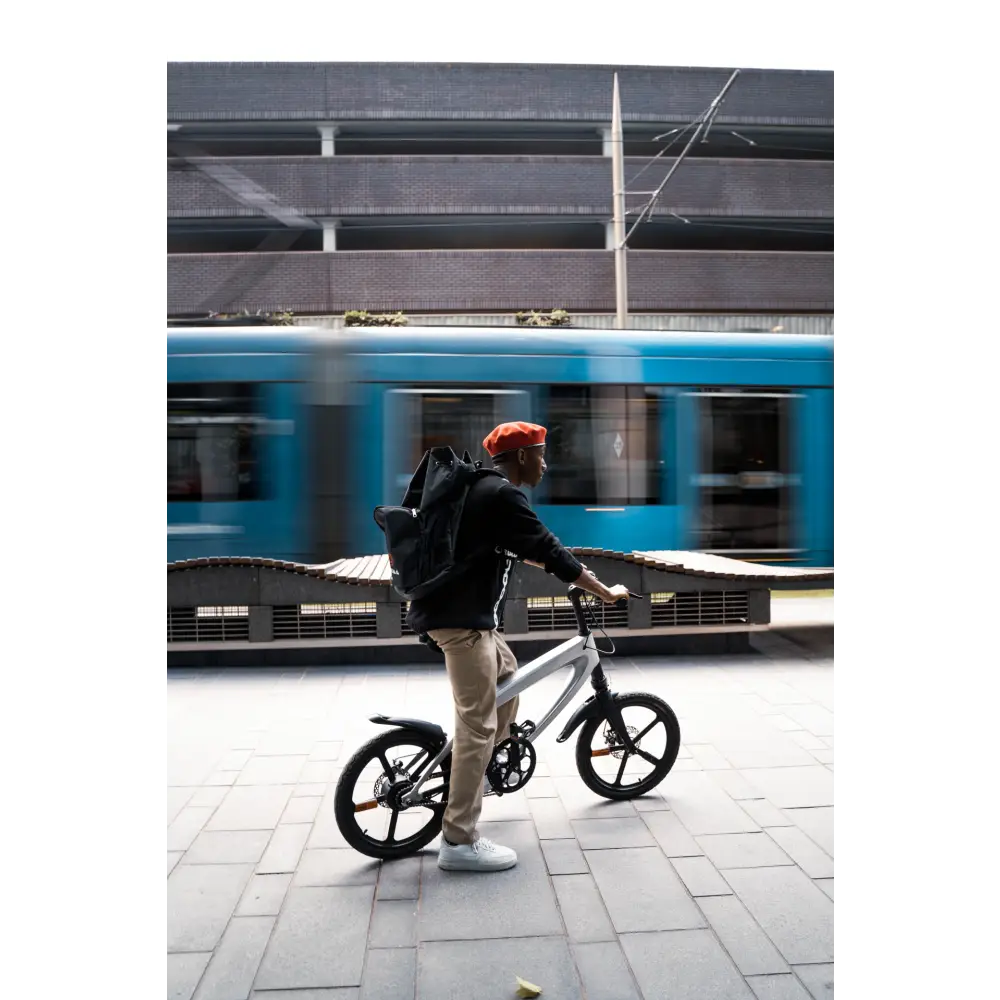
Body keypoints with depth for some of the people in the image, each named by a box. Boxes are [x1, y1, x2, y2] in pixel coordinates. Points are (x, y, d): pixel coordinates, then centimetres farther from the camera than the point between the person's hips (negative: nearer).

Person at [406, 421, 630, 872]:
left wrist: (568, 570, 36)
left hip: (460, 610, 11)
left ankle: (467, 769, 36)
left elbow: (522, 547, 29)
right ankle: (459, 842, -1)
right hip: (462, 618, -11)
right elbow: (550, 550, -16)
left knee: (508, 680, 25)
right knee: (478, 724, -7)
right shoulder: (503, 495, -16)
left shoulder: (485, 489, 16)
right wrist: (605, 592, -7)